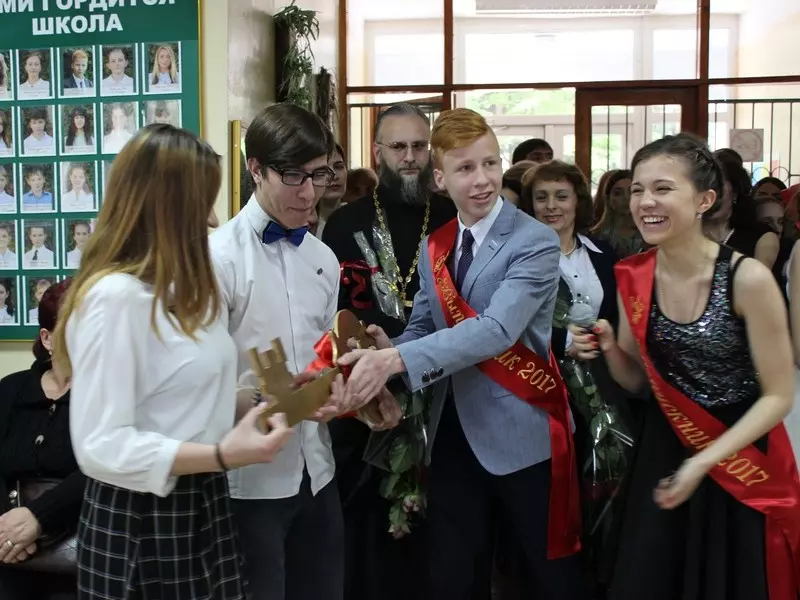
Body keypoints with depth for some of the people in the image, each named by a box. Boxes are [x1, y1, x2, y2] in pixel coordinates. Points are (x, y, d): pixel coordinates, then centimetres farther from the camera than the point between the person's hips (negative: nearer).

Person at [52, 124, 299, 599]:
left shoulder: (185, 290, 9)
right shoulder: (114, 296, -20)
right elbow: (101, 446, -23)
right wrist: (222, 455, -28)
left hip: (203, 505, 8)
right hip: (141, 520, -8)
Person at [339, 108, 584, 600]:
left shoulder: (535, 242, -13)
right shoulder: (435, 247, 7)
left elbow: (497, 329, -27)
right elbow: (424, 327, 9)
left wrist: (397, 359, -35)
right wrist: (388, 348, -14)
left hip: (522, 433, -5)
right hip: (452, 435, 6)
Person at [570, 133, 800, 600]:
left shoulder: (748, 278, -20)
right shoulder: (633, 277, -6)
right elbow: (637, 381, 5)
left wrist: (705, 461, -22)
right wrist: (608, 348, -16)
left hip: (742, 460, -3)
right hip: (664, 453, 4)